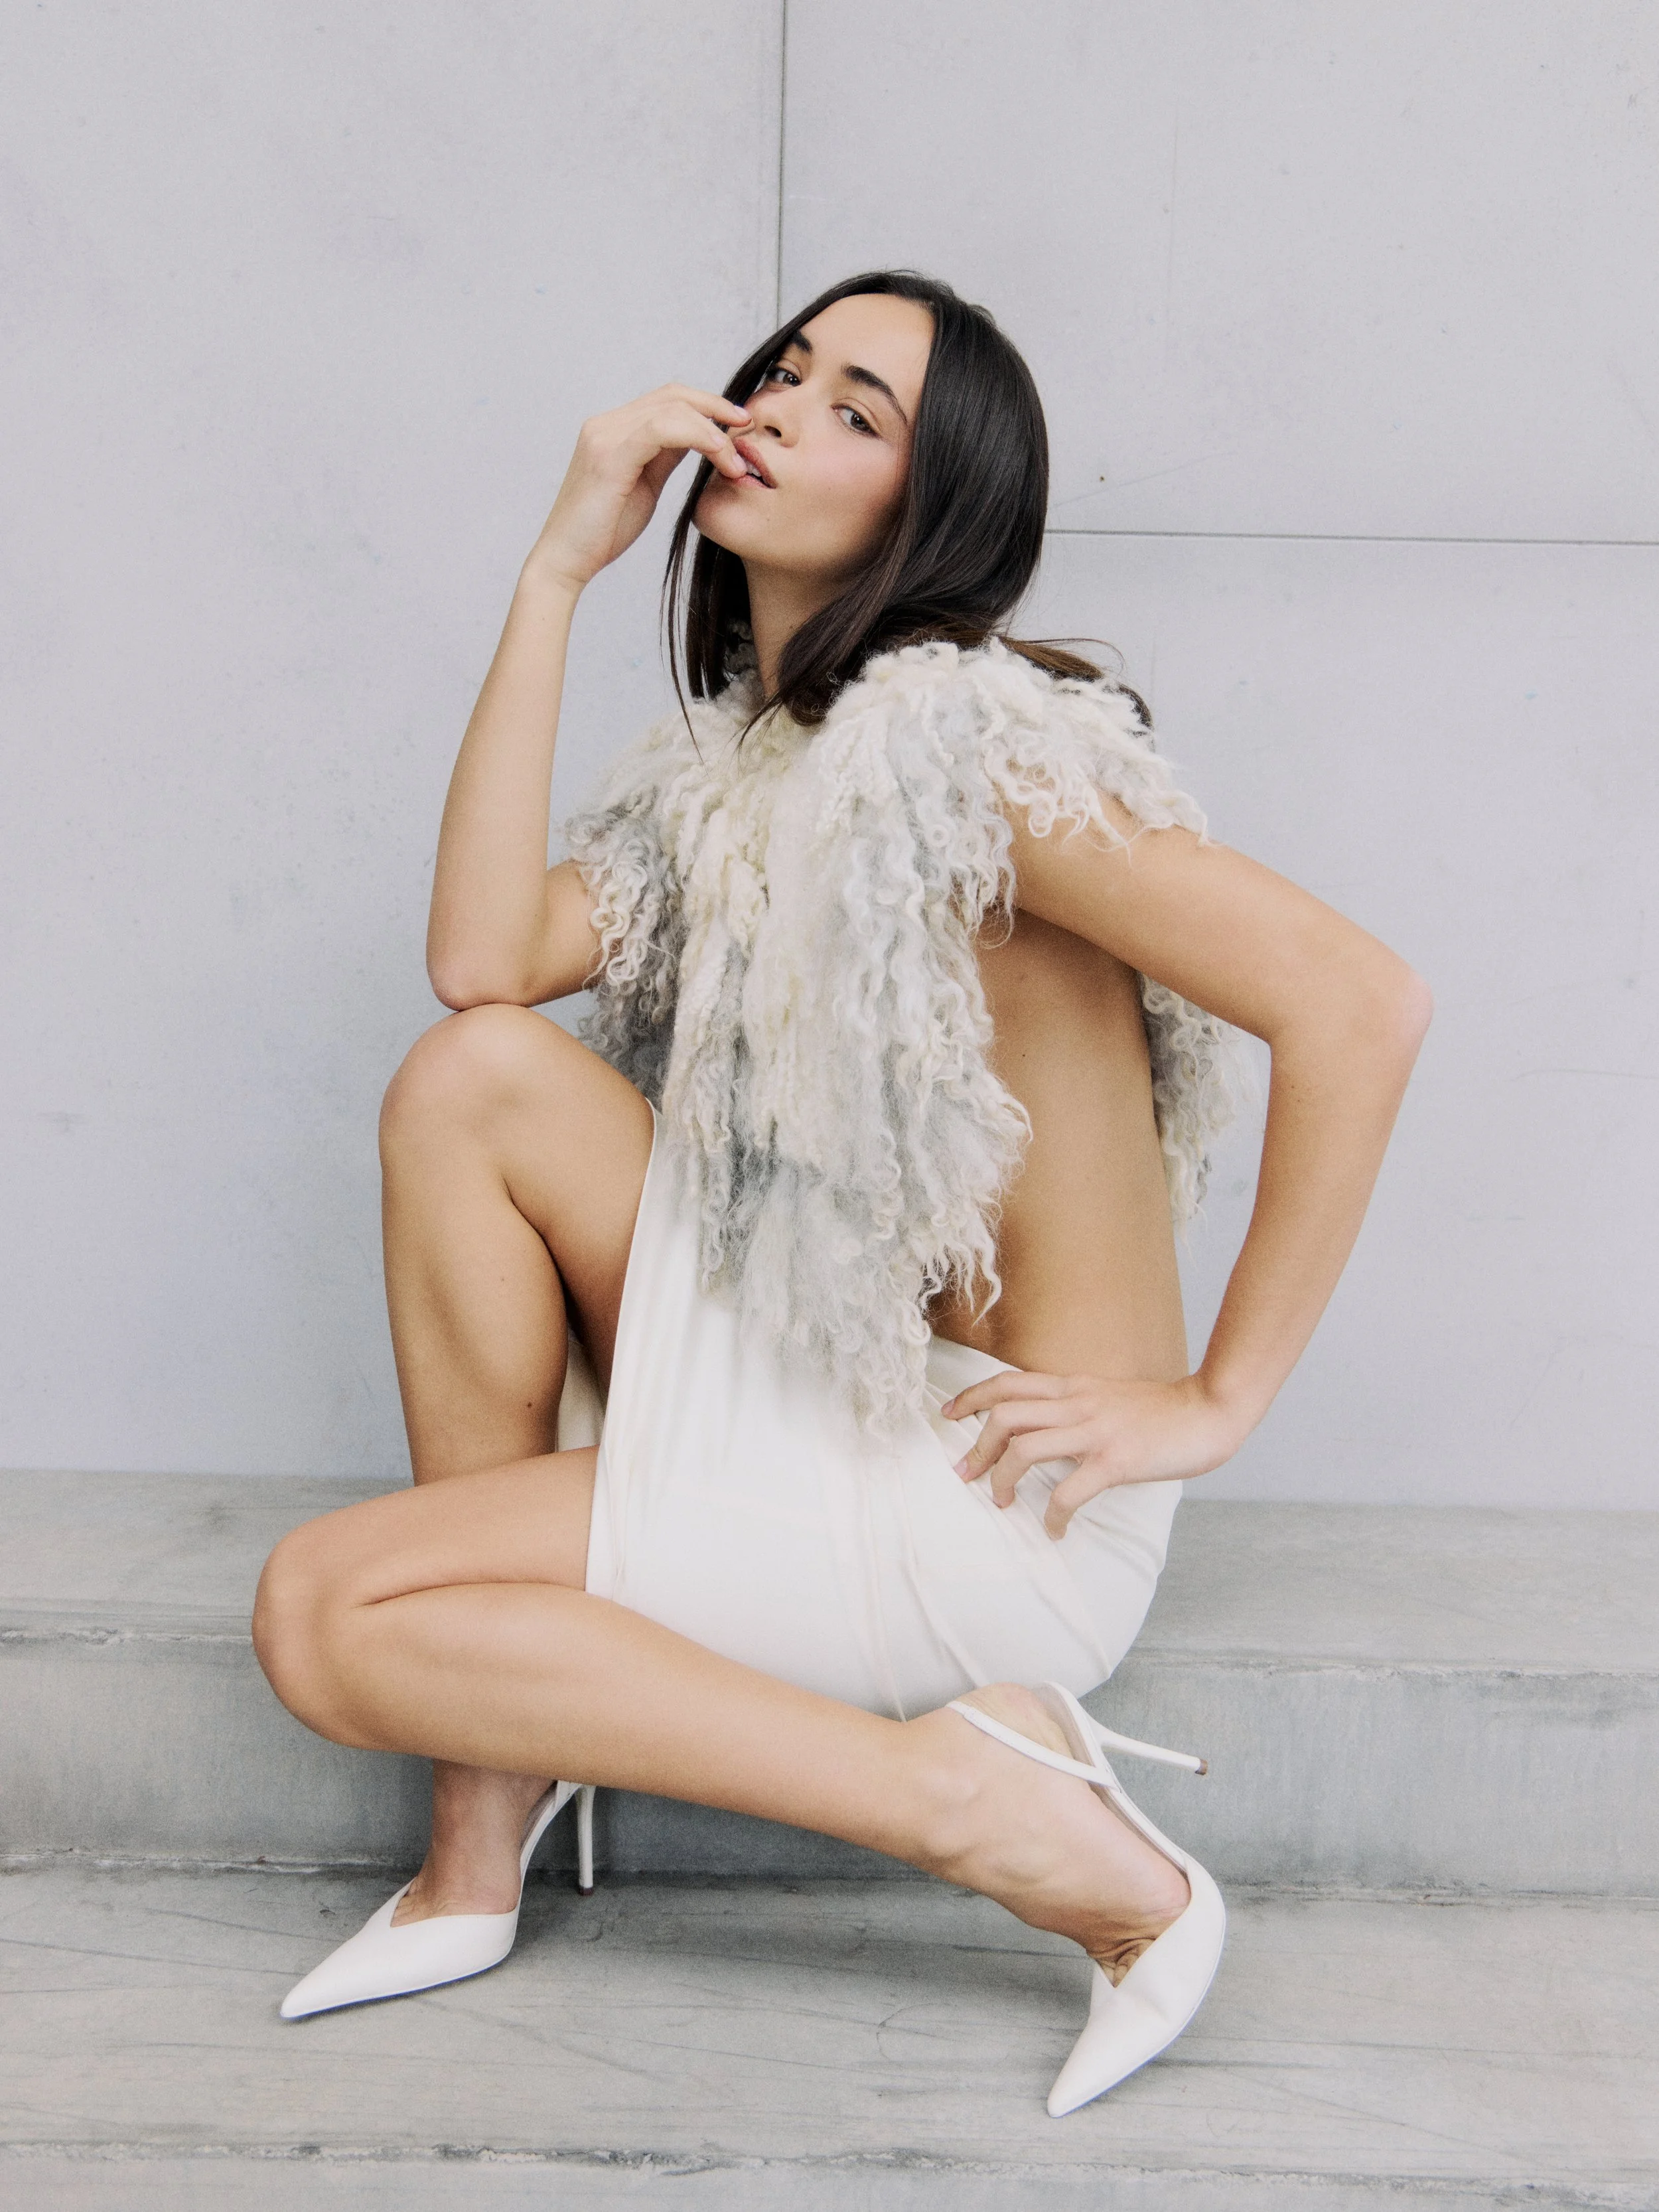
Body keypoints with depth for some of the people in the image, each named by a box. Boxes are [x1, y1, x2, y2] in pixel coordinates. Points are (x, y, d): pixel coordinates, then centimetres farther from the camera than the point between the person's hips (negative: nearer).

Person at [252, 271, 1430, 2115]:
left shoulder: (963, 731, -15)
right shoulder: (733, 757, 11)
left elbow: (1357, 1005, -23)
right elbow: (481, 958, -5)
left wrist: (1218, 1401, -16)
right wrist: (559, 568, -4)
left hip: (993, 1492, -8)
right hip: (817, 1393, 8)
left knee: (324, 1613, -12)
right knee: (471, 1077, -9)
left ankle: (976, 1798, -8)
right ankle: (485, 1824, -1)